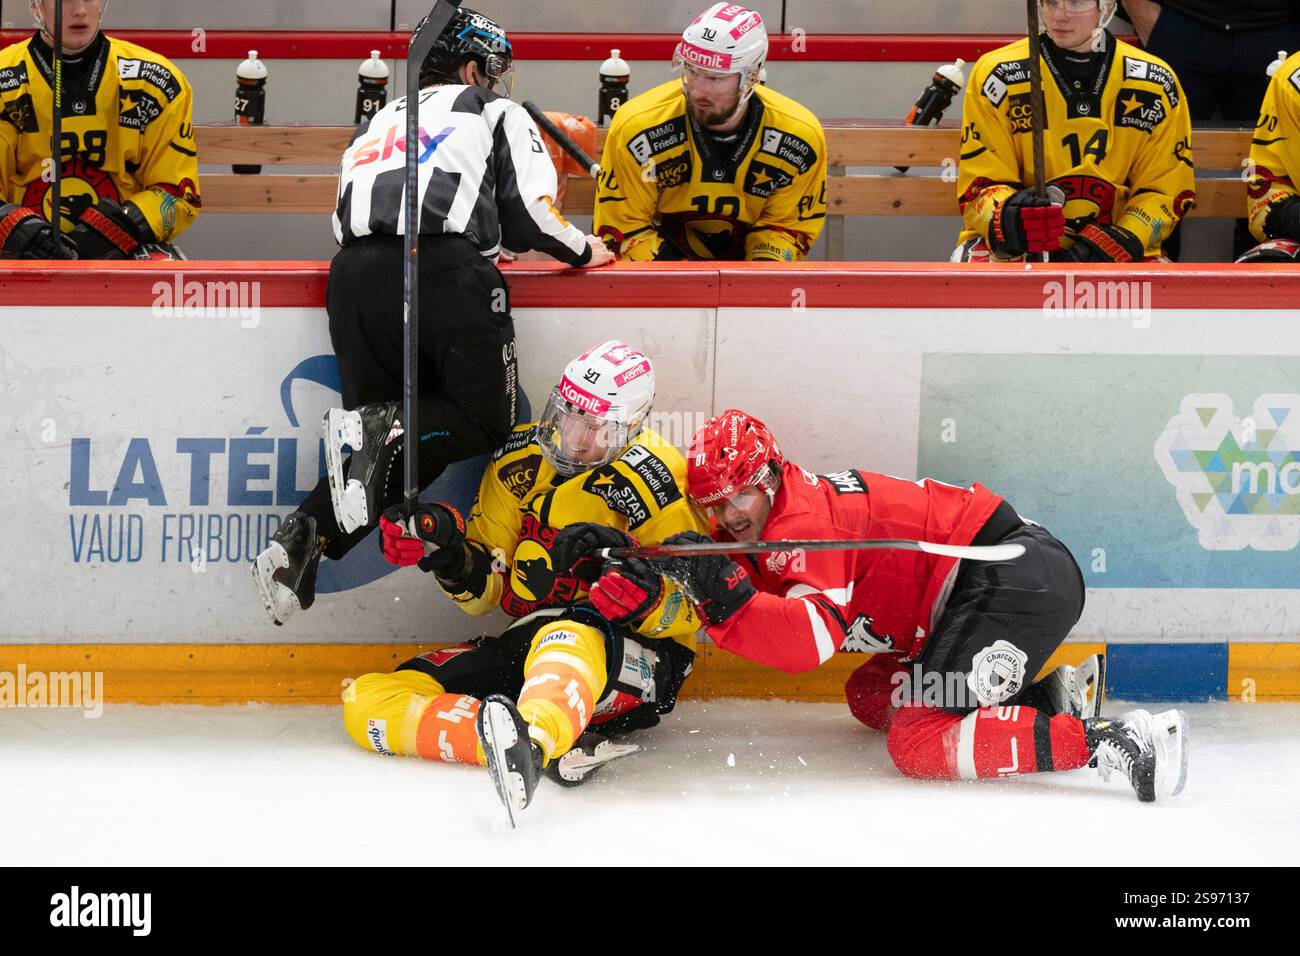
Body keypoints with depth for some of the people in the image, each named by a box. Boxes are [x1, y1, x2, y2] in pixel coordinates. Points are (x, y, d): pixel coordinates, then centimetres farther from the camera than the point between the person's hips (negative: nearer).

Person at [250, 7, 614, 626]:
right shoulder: (495, 113, 19)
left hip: (355, 273, 5)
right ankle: (384, 430, -21)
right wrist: (584, 250, 25)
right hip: (447, 273, -5)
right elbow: (530, 213, 6)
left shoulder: (379, 121, 35)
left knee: (388, 445, 12)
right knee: (485, 419, 7)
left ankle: (306, 535, -12)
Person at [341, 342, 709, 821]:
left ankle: (531, 739, -79)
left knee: (570, 633, -44)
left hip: (636, 666, -7)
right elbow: (485, 589, 12)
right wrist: (449, 554, -11)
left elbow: (686, 615, -9)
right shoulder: (520, 462, 7)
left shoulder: (657, 482, -8)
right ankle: (560, 749, -35)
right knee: (367, 701, -13)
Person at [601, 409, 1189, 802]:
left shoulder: (801, 519, -16)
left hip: (1015, 574, -11)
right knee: (871, 698, 20)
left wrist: (725, 596, -36)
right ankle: (1056, 696, 13)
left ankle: (1105, 738, -25)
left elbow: (813, 643, -28)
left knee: (920, 745, -18)